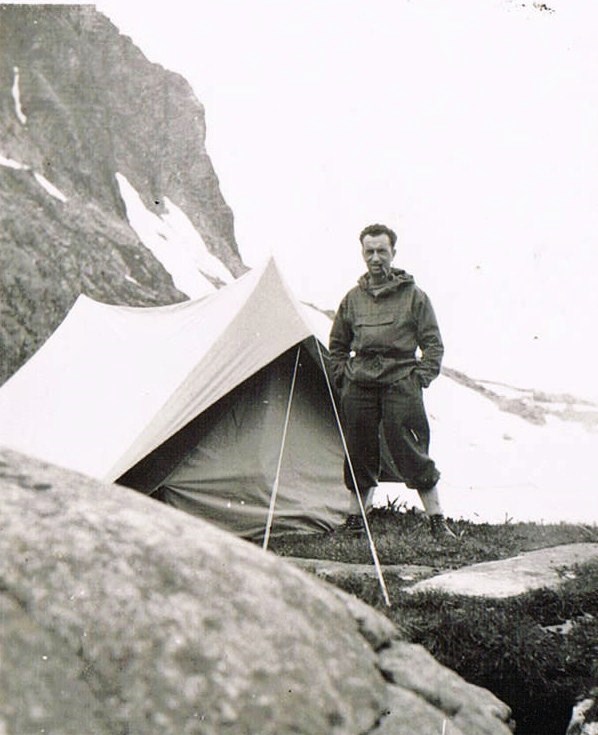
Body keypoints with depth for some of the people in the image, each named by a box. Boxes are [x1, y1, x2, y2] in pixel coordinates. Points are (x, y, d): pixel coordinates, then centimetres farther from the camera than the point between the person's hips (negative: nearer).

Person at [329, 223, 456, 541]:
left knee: (412, 454, -5)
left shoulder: (413, 296, 4)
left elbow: (433, 344, 6)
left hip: (400, 385, -3)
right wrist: (342, 376, 9)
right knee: (359, 455, 8)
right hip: (359, 386, 3)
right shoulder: (353, 298, 12)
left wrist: (421, 378, -4)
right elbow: (337, 345, 22)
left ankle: (437, 521, 4)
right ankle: (354, 518, 22)